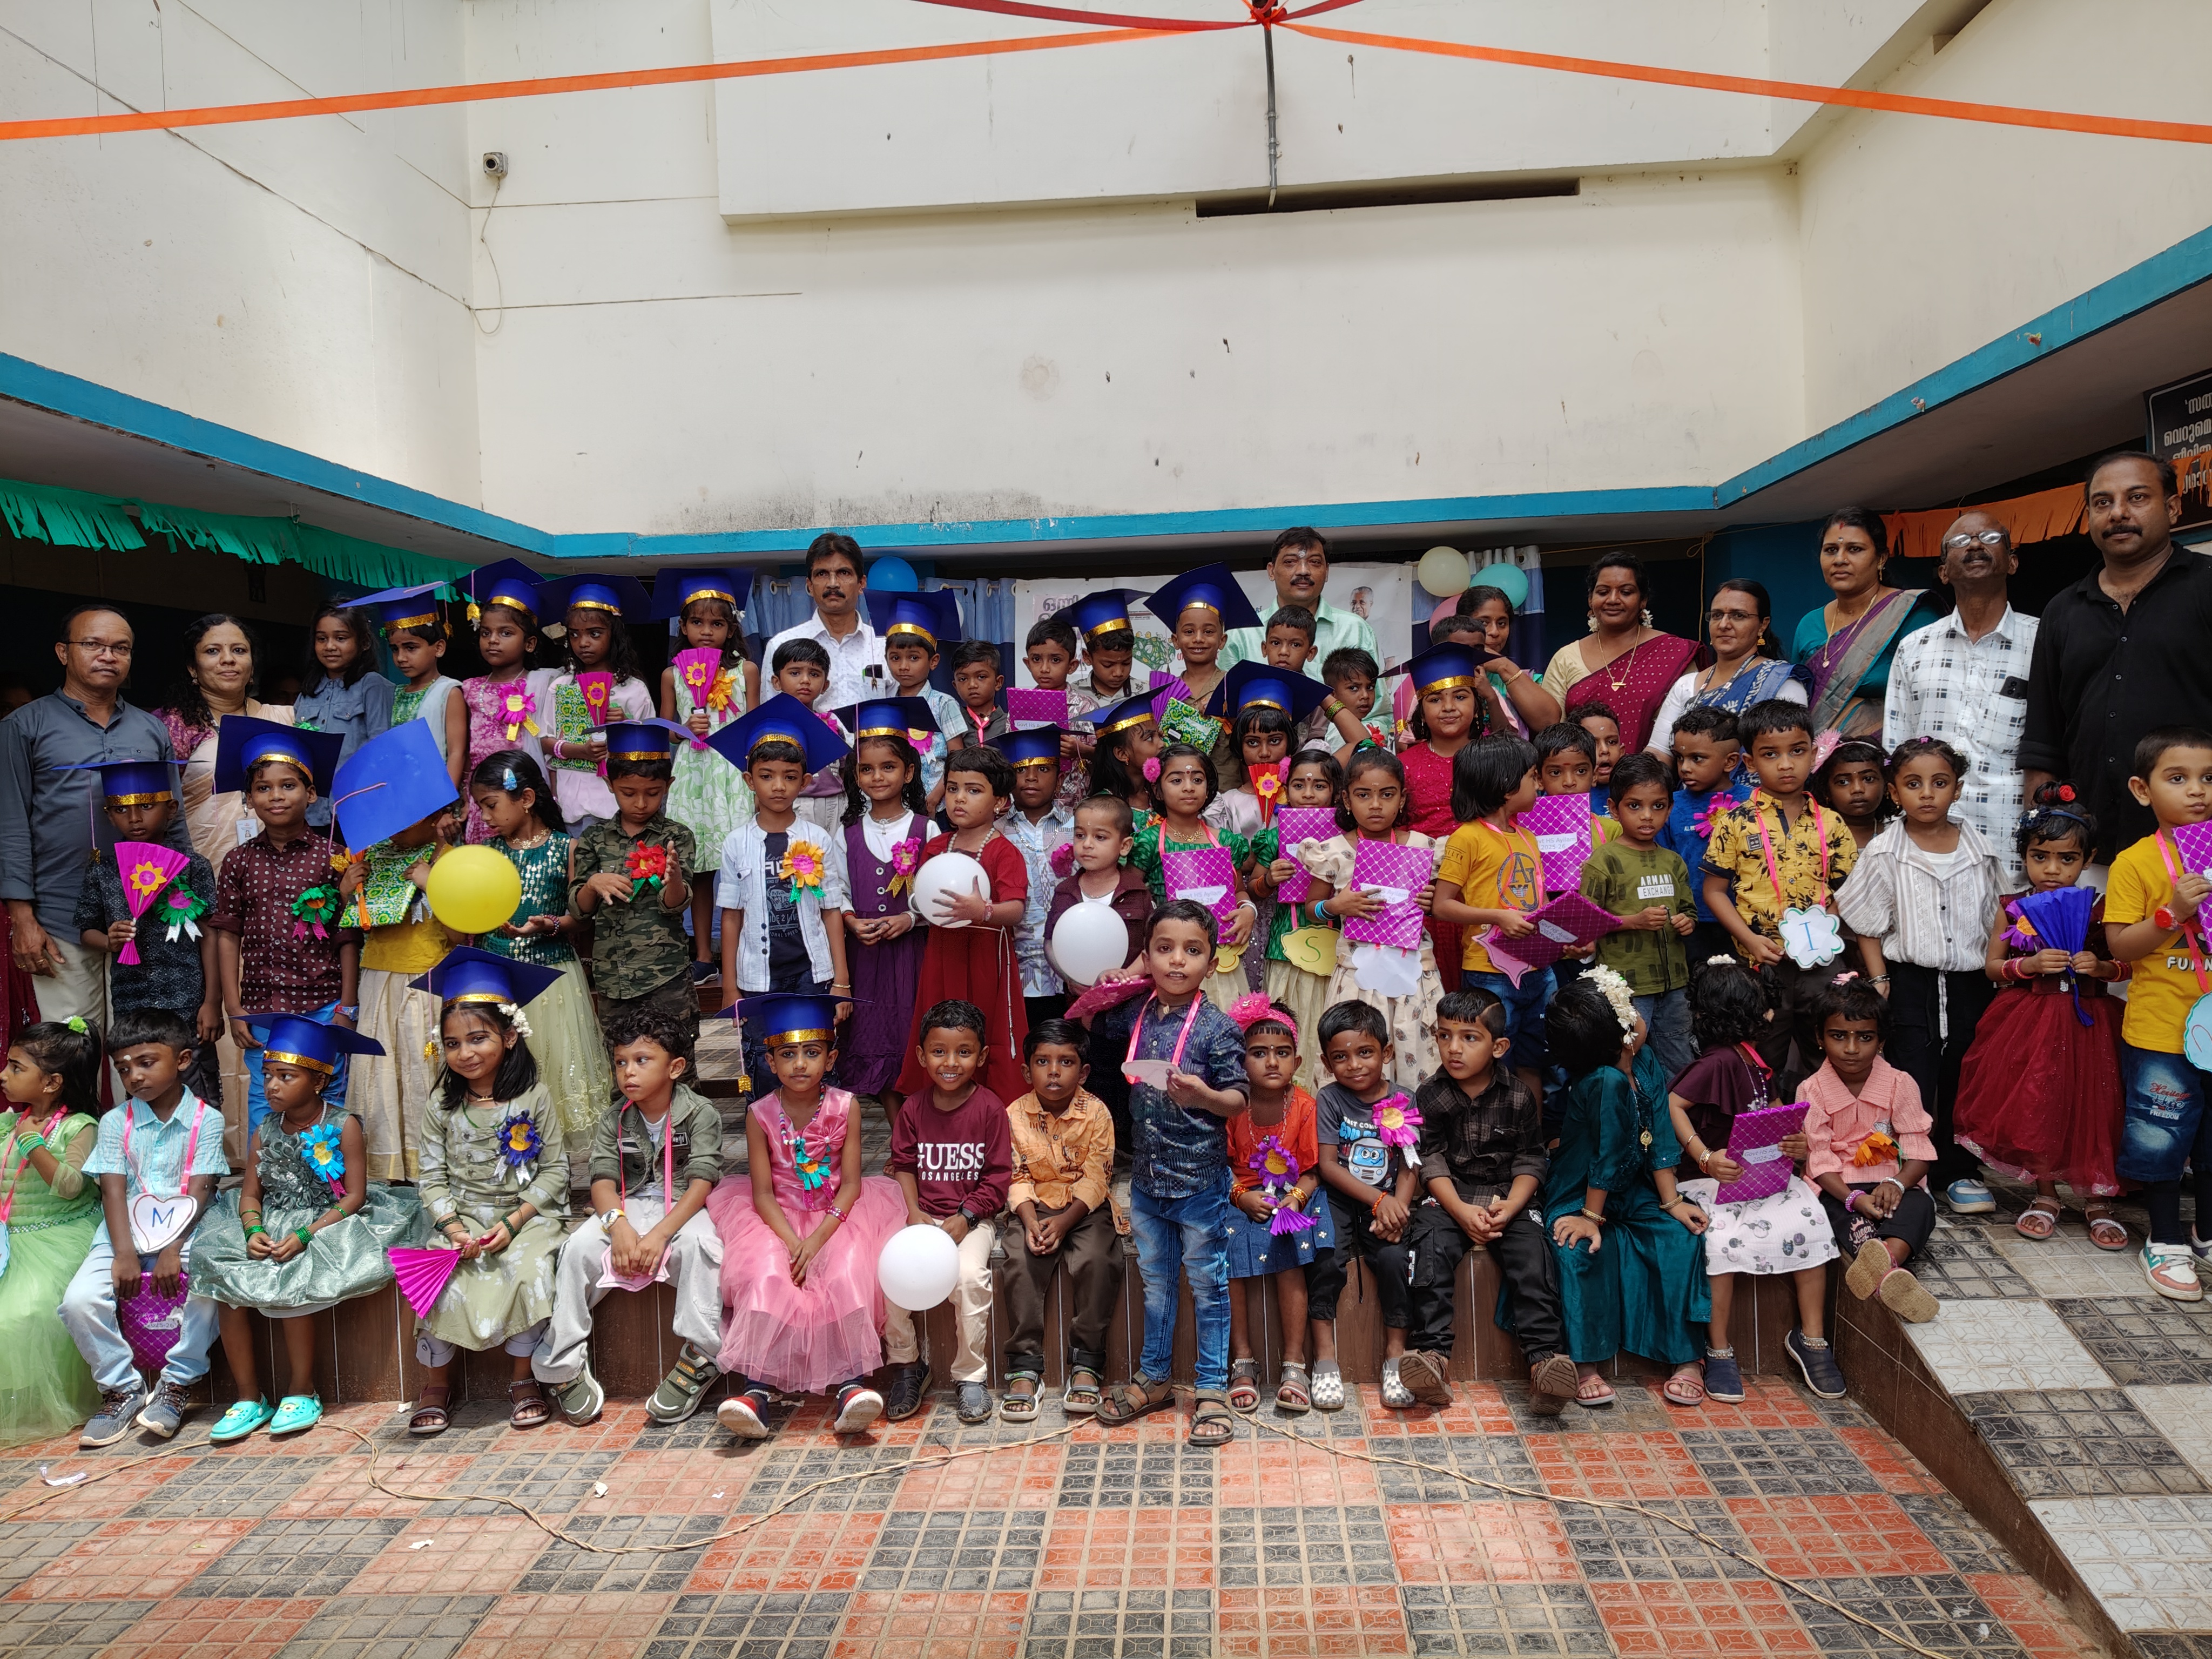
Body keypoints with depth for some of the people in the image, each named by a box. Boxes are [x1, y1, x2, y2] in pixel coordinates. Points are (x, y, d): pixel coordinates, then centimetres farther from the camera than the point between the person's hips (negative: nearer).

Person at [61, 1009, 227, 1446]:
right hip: (126, 1232, 3)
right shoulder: (115, 1123, 7)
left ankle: (176, 1386, -8)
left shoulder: (207, 1120, 0)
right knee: (79, 1300, -20)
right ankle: (123, 1389, 1)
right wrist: (125, 1253, -16)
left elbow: (200, 1192, -7)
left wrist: (174, 1249, -20)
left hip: (187, 1230, -3)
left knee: (208, 1290, -30)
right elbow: (113, 1191, -2)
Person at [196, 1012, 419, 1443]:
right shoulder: (266, 1132, 7)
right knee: (225, 1280, -18)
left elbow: (355, 1196, -11)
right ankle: (249, 1397, -5)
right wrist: (254, 1230, -15)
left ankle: (302, 1392, -6)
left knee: (291, 1285, -28)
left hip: (327, 1225, -5)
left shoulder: (343, 1127, -7)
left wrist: (306, 1235, -21)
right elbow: (250, 1193, 7)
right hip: (273, 1226, 5)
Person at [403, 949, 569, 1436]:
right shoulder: (442, 1107, 2)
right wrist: (451, 1226, -13)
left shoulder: (533, 1099, -4)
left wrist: (513, 1222, -13)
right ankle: (435, 1385, 3)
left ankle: (524, 1381, -6)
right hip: (462, 1218, 2)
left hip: (526, 1214, -2)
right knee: (442, 1282, -21)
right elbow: (433, 1178, 3)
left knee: (530, 1273, -27)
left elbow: (555, 1169, -4)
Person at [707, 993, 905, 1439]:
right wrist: (793, 1242, -21)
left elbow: (850, 1184, -8)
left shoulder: (844, 1108, -7)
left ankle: (850, 1384, -22)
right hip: (778, 1219, 0)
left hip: (835, 1218, 0)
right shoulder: (761, 1115, -6)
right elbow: (763, 1192, -7)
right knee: (766, 1277, -26)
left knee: (848, 1275, -26)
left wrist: (818, 1239, -21)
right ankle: (755, 1389, -23)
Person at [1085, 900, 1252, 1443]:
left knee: (1207, 1285, 9)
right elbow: (1090, 1023, 21)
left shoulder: (1216, 1027, -15)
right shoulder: (1135, 1015, 0)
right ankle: (1153, 1379, 35)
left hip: (1199, 1180, -5)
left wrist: (1206, 1097, -33)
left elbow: (1241, 1099, -15)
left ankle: (1212, 1389, 23)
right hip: (1146, 1178, 5)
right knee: (1155, 1282, 20)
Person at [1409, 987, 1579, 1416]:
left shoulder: (1519, 1097, 0)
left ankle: (1546, 1356, -25)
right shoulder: (1430, 1097, 0)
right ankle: (1433, 1350, -26)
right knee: (1431, 1249, -27)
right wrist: (1461, 1211, -18)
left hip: (1508, 1199, 0)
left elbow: (1530, 1162, 1)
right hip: (1450, 1199, 0)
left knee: (1533, 1253, -25)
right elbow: (1431, 1163, -4)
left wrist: (1510, 1207, -17)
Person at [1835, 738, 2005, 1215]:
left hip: (1969, 983, 3)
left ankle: (1959, 1171, 26)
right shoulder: (1883, 854, -5)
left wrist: (1995, 970, 2)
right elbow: (1869, 928, -1)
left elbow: (1997, 919, 11)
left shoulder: (1979, 850, 2)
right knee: (1912, 1085, -3)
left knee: (1964, 1082, 10)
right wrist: (1879, 982, -7)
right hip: (1910, 983, -3)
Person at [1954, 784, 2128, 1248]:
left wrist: (2100, 967, -16)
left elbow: (2130, 966, 4)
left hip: (2086, 1022, 0)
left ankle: (2098, 1201, 16)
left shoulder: (2097, 911, -1)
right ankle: (2046, 1194, 20)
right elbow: (1992, 965, 2)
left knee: (2091, 1108, -1)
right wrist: (2031, 965, -15)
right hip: (2029, 1024, 0)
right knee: (2035, 1107, 0)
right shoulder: (2013, 910, 0)